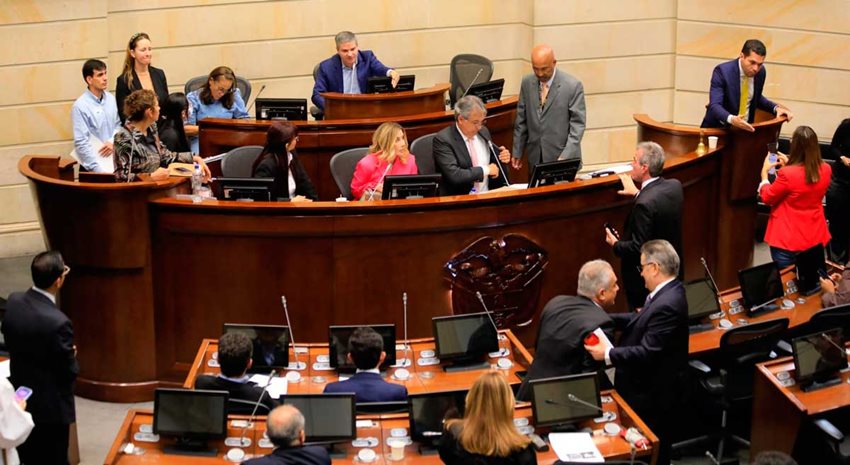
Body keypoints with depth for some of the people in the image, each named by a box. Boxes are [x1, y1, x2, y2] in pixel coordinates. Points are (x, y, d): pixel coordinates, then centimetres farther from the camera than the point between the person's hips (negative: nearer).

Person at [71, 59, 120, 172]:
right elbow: (81, 143, -13)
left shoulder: (111, 99, 7)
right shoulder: (80, 106, -10)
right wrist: (101, 170, -16)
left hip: (114, 160, 5)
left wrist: (113, 142, -5)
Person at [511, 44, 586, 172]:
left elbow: (578, 124, -9)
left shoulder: (573, 86, -9)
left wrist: (566, 157, -18)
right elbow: (521, 121, 12)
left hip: (563, 158, -4)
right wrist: (517, 152, 10)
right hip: (535, 158, 4)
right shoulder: (527, 83, 5)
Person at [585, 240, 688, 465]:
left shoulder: (667, 305, -29)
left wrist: (607, 354, -24)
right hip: (651, 387, 10)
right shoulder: (667, 292, 3)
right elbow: (639, 320, 10)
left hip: (653, 395, -10)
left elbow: (647, 352, -30)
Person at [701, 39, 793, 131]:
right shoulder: (722, 71, -16)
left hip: (744, 127, 4)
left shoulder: (760, 72, -1)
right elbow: (714, 105, -24)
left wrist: (776, 108, 3)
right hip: (719, 128, -4)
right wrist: (731, 119, -41)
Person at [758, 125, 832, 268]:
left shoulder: (787, 174, -25)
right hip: (815, 237, 5)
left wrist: (764, 172, 5)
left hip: (788, 240, -5)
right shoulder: (826, 170, -8)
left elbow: (767, 198, -7)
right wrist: (788, 166, 15)